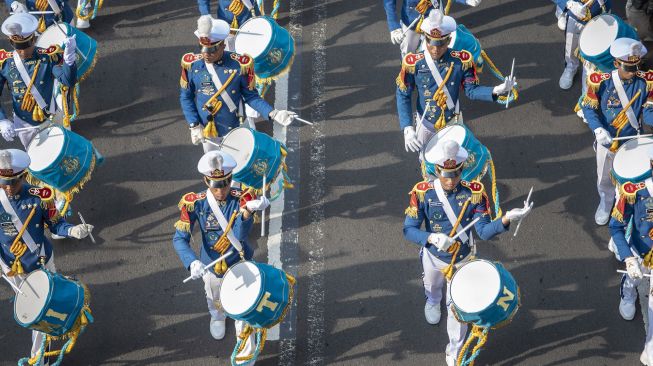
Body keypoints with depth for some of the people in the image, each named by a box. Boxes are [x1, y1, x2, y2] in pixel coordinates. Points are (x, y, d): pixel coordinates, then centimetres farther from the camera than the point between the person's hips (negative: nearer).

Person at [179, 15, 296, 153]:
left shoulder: (239, 65, -20)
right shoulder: (191, 65, -15)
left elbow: (251, 96, -9)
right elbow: (186, 97, -4)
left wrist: (273, 114, -21)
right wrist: (194, 126, -11)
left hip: (235, 131, -1)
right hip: (206, 131, 1)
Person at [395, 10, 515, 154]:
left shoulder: (461, 60, -22)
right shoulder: (413, 63, -25)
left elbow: (471, 90, -14)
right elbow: (403, 96, -17)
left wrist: (496, 91, -33)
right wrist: (407, 128, -25)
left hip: (452, 123, 0)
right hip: (426, 124, 0)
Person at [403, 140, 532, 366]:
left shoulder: (474, 193, -25)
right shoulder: (422, 193, -27)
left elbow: (484, 232, -27)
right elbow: (409, 230, -24)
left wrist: (506, 220, -46)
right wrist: (432, 238, -43)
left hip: (462, 259, -1)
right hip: (433, 256, 1)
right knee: (433, 288, 32)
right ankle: (432, 303, 71)